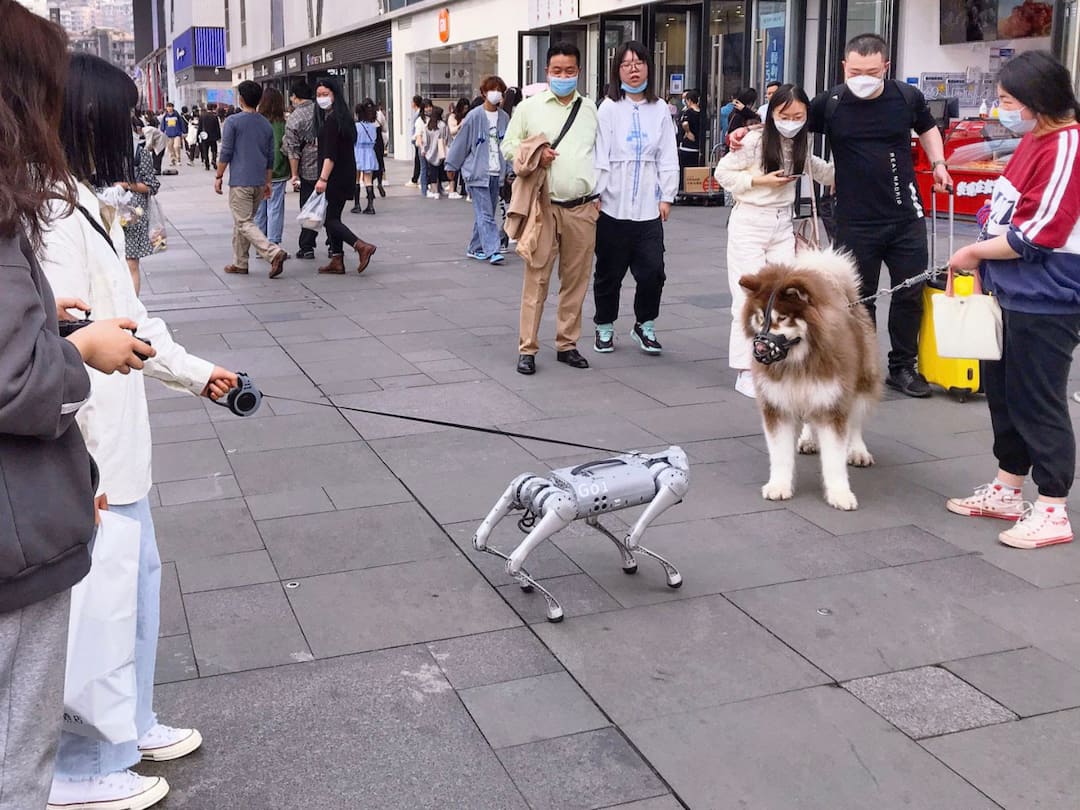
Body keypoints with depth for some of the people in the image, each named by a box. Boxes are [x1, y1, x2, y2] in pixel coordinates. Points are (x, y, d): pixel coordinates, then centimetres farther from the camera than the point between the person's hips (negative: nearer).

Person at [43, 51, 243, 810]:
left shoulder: (86, 205, 10)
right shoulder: (53, 216, -22)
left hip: (119, 441, 10)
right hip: (87, 452, -10)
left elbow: (130, 319, 19)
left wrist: (195, 371, 27)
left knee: (137, 577, 22)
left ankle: (129, 725, 40)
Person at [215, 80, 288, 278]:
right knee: (243, 221, 17)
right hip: (259, 181, 6)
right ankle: (240, 263, 20)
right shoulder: (267, 125, 10)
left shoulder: (233, 121, -8)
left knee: (245, 223, -6)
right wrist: (268, 182, 21)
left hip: (240, 182, -6)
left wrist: (219, 176, 0)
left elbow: (226, 152, -10)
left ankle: (274, 252, -24)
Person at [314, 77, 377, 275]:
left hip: (336, 176, -9)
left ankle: (362, 246, -17)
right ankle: (337, 261, 13)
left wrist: (323, 178, -26)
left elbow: (330, 154, -22)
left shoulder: (332, 119, -14)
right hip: (347, 175, 9)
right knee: (333, 217, 12)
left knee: (330, 218, -6)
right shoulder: (343, 116, 15)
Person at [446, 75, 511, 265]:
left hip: (496, 173, 5)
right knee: (485, 214, -10)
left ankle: (475, 248, 22)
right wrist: (452, 166, 4)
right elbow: (461, 142, -1)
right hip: (477, 172, -5)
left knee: (485, 214, 11)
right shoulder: (474, 116, -8)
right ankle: (493, 251, -13)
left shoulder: (504, 118, 6)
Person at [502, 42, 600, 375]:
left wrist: (600, 194, 10)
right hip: (543, 206, -3)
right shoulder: (529, 107, 5)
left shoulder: (591, 109, 12)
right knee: (536, 278, -3)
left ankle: (567, 344, 18)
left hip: (582, 208, 3)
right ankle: (527, 348, 3)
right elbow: (508, 146, 8)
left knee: (576, 279, 8)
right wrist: (534, 155, -11)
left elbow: (600, 154, 16)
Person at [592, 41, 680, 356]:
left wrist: (666, 197, 2)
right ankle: (604, 328, 25)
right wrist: (597, 196, -10)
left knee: (652, 271, -1)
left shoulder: (660, 109, 7)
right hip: (613, 206, -2)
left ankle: (645, 325, 20)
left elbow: (668, 158, 7)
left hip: (648, 208, 2)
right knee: (609, 271, 8)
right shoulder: (609, 108, -1)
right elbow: (599, 156, -5)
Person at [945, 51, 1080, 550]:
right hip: (1011, 293, 10)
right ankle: (1007, 491, 30)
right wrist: (986, 264, 9)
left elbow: (1038, 234, -21)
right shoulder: (1033, 140, 11)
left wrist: (974, 253, -9)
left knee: (1039, 402, -1)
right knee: (1002, 392, 17)